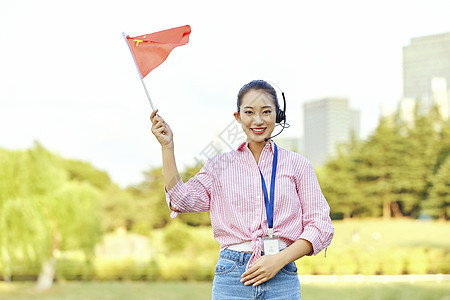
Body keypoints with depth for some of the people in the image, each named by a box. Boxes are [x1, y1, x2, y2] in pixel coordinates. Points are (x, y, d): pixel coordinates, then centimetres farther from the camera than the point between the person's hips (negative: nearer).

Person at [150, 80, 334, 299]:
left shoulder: (297, 165, 8)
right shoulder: (220, 166, 12)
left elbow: (321, 226, 4)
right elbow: (181, 200, -1)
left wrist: (279, 260, -8)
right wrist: (167, 147, -6)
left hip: (282, 278, 0)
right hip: (232, 276, 1)